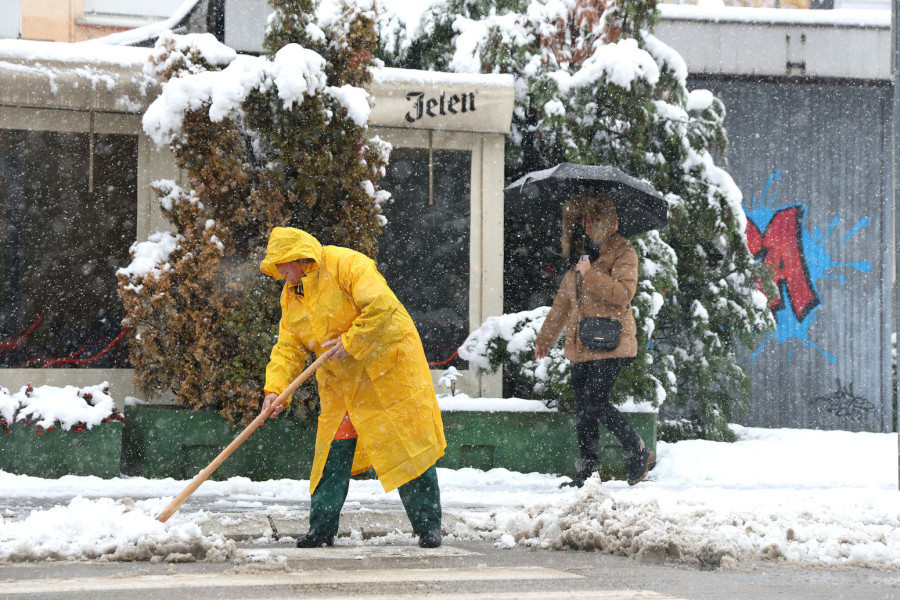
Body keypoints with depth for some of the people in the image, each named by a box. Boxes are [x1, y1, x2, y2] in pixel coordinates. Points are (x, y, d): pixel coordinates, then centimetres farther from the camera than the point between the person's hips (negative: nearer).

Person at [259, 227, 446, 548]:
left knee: (409, 446, -4)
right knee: (333, 450, 3)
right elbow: (288, 348, 5)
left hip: (387, 366, -7)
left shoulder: (346, 265, -18)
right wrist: (274, 388, -9)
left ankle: (428, 527, 2)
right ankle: (322, 527, 9)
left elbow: (382, 306, -27)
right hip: (341, 380, 7)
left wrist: (351, 343, -23)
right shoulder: (291, 295, 7)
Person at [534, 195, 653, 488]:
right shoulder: (581, 252, 19)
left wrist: (590, 274, -19)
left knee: (595, 402, -15)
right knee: (583, 408, 5)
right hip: (581, 345, 7)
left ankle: (638, 451, 4)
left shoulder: (622, 252, -4)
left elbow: (623, 294, -18)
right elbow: (563, 301, 25)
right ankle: (588, 471, 10)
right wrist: (545, 337, 27)